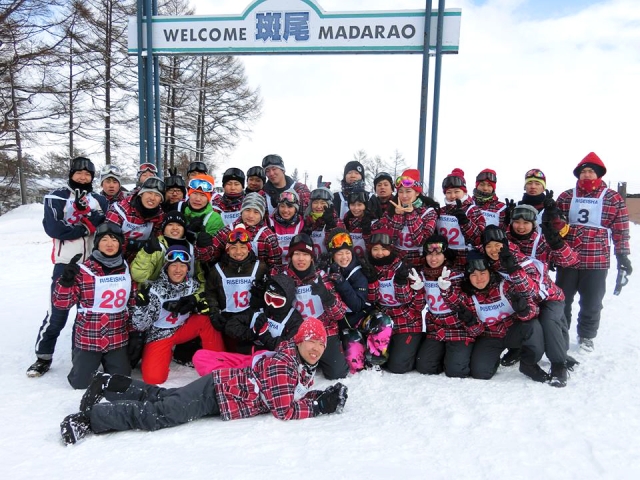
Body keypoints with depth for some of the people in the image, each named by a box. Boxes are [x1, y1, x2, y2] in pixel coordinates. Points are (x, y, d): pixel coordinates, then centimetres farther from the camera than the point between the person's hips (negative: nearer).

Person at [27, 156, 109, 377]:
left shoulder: (100, 200, 10)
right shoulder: (56, 197, 1)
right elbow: (53, 228, -12)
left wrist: (87, 211, -16)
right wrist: (86, 228, -10)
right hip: (66, 262, -3)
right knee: (57, 311, -2)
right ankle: (43, 356, 14)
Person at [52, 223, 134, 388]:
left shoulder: (127, 271, 2)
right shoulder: (83, 271, -10)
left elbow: (133, 303, 13)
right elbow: (62, 302, -10)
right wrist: (66, 281, -27)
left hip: (118, 339, 3)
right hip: (87, 338, -3)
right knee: (81, 382, 1)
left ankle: (107, 360, 38)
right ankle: (79, 357, 33)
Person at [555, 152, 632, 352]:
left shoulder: (614, 199, 0)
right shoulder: (565, 197, 4)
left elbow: (621, 230, 3)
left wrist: (623, 255, 0)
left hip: (597, 261, -1)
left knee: (592, 303, 10)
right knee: (562, 300, 11)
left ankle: (586, 336, 30)